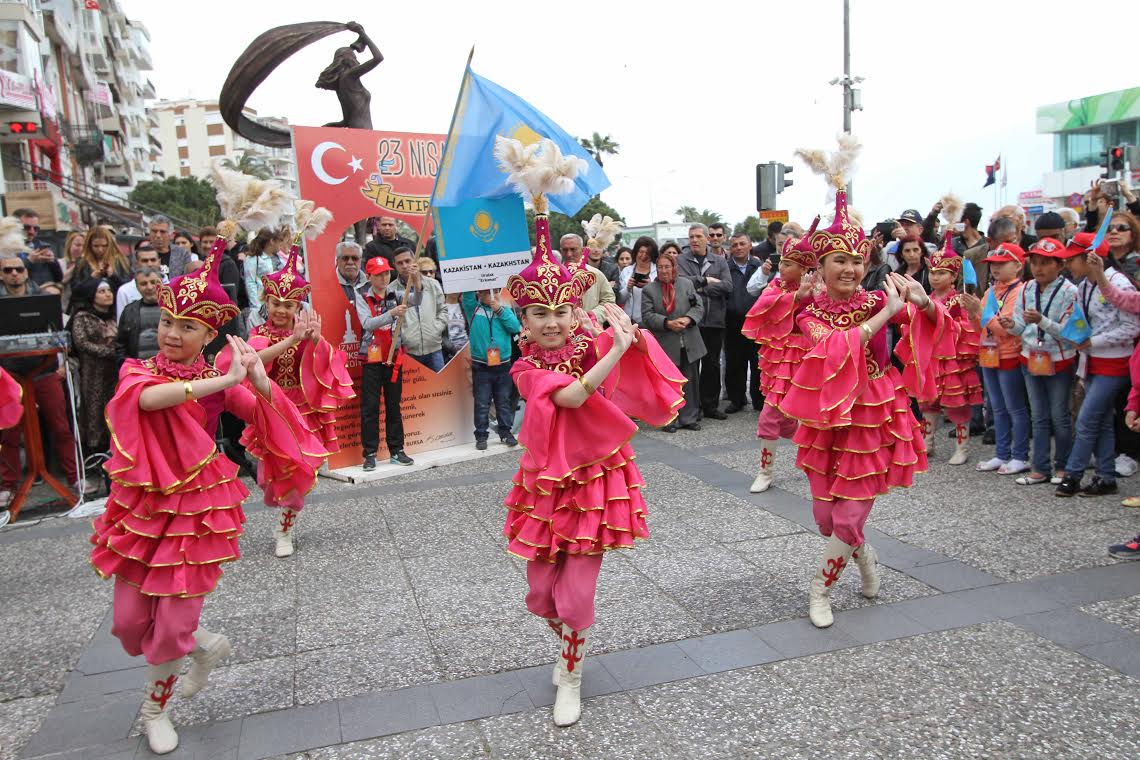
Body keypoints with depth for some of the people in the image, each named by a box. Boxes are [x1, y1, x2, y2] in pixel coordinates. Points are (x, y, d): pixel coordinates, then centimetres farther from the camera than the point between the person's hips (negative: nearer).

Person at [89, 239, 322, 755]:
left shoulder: (220, 382, -4)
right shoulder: (137, 372, -6)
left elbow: (268, 418, -16)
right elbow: (147, 398, -31)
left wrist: (260, 381, -36)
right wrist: (225, 381, -38)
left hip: (197, 505, -1)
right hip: (142, 503, 2)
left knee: (174, 623, 2)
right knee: (128, 622, 6)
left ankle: (155, 708, 31)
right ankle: (207, 647, 35)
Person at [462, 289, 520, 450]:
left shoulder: (505, 310, 8)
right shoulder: (473, 309, 4)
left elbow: (515, 327, -6)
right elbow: (467, 294, -12)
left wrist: (499, 309, -13)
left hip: (503, 365, 2)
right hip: (481, 366, -2)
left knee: (504, 401, 11)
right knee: (481, 403, 2)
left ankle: (505, 432, 22)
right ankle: (481, 435, 11)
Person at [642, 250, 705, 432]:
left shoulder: (687, 284, 9)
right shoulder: (649, 290, 2)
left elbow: (699, 306, 6)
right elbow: (647, 315, -6)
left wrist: (688, 319, -13)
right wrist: (667, 323, -18)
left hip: (689, 344, 3)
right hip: (666, 346, -2)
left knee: (690, 381, 8)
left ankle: (689, 418, 18)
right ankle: (669, 420, 11)